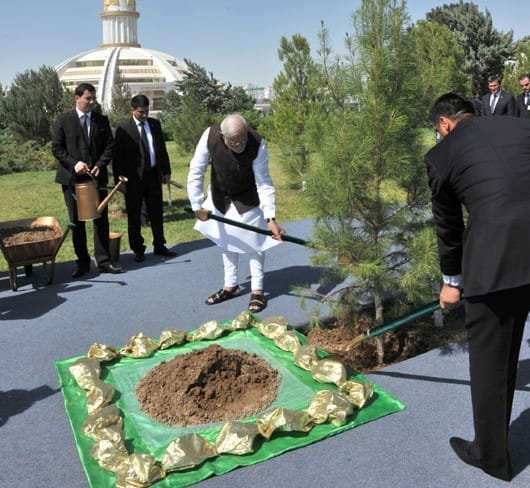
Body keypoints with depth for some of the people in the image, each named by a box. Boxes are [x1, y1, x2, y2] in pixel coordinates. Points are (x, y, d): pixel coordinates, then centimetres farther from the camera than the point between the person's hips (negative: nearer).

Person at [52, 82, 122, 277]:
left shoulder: (101, 120, 8)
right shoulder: (63, 120, 1)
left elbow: (110, 145, 5)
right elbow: (56, 148, -1)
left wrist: (99, 165, -10)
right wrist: (74, 164, -15)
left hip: (97, 176, 2)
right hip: (72, 178, -1)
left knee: (101, 220, 1)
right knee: (77, 222, 6)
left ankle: (104, 261, 9)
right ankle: (82, 263, 15)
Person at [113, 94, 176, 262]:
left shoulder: (155, 124, 8)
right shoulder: (123, 127, -7)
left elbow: (162, 148, 13)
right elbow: (117, 155, -8)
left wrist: (166, 170, 11)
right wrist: (119, 178, -12)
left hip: (153, 174, 4)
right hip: (134, 177, -4)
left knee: (156, 213, 12)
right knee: (134, 215, 5)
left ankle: (159, 246, 24)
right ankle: (138, 250, 16)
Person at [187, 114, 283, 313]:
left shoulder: (257, 143, -33)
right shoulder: (210, 136, -31)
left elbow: (264, 182, -29)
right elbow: (195, 173, -22)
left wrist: (270, 218, -36)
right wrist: (197, 206, -22)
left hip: (248, 198, -2)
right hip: (220, 196, 3)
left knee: (254, 240, 0)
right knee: (226, 239, 13)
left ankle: (257, 290, 13)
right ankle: (230, 286, 27)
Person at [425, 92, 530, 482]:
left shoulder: (441, 153, 7)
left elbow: (448, 224, 15)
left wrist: (451, 280, 27)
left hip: (497, 257, -4)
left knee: (489, 360, 14)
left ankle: (492, 456, 32)